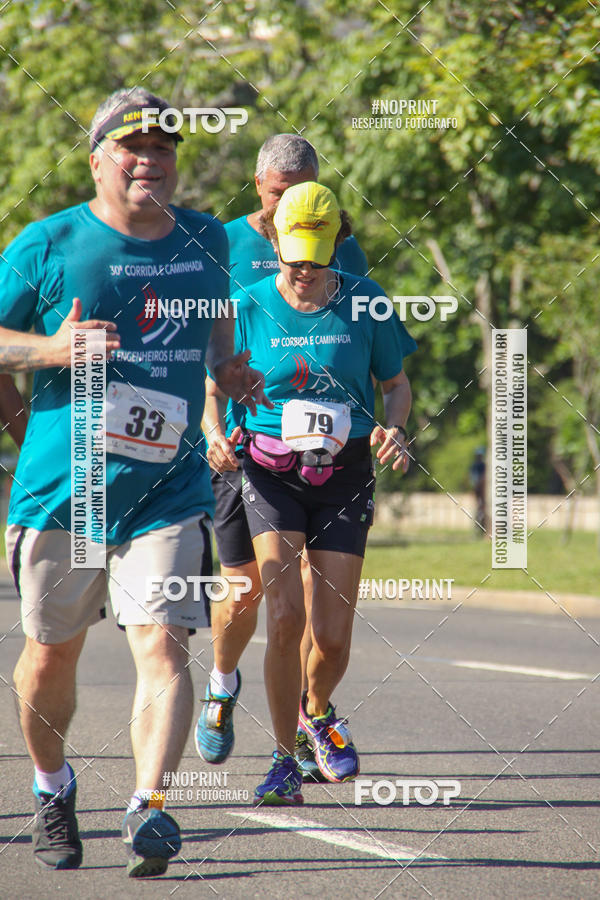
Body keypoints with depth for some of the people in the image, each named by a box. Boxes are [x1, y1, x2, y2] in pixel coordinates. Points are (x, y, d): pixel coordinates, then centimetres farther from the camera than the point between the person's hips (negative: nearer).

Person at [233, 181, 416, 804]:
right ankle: (285, 762, -4)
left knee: (333, 635, -2)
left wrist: (394, 430, -9)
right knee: (285, 616, -18)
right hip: (272, 472, -1)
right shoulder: (249, 307, -2)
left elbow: (396, 383, 11)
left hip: (345, 473, 1)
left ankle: (316, 711, 34)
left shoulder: (363, 303, -1)